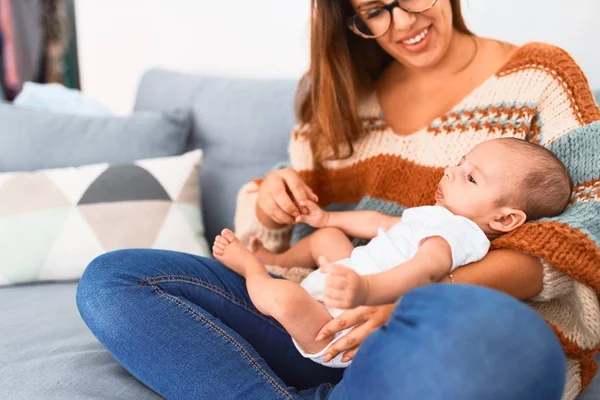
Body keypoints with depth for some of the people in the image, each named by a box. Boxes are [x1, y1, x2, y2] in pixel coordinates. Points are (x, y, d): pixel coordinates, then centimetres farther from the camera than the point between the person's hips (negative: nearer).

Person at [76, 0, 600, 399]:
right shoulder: (337, 98, 16)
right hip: (330, 322, 5)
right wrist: (270, 204, -7)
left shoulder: (538, 75, 6)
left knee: (464, 327, -44)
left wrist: (439, 294, -22)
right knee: (110, 279, -6)